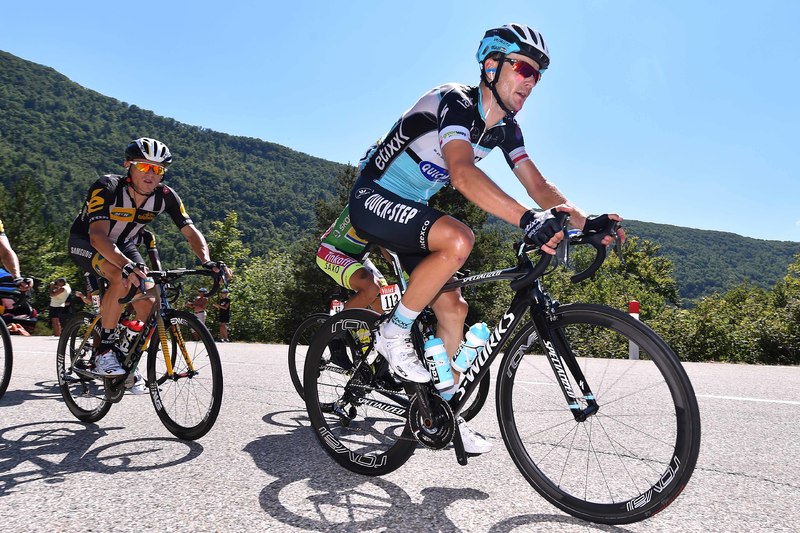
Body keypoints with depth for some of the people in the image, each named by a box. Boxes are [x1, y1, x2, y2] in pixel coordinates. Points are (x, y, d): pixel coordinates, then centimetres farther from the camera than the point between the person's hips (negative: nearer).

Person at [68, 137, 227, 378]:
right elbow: (98, 235, -43)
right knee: (122, 278, -35)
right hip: (85, 242, -4)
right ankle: (105, 351, -19)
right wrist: (127, 265, -61)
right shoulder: (106, 188, -32)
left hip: (123, 245, 5)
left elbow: (191, 232, -21)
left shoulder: (166, 196, -20)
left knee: (147, 304, -13)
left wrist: (207, 262, -41)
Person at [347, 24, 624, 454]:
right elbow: (463, 174, -41)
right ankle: (395, 333, -16)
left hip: (412, 208, 8)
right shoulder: (454, 101, -23)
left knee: (452, 307, 1)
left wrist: (584, 221, -19)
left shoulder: (505, 127, 2)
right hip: (373, 197, -8)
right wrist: (527, 219, -52)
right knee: (457, 239, -34)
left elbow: (538, 185, -2)